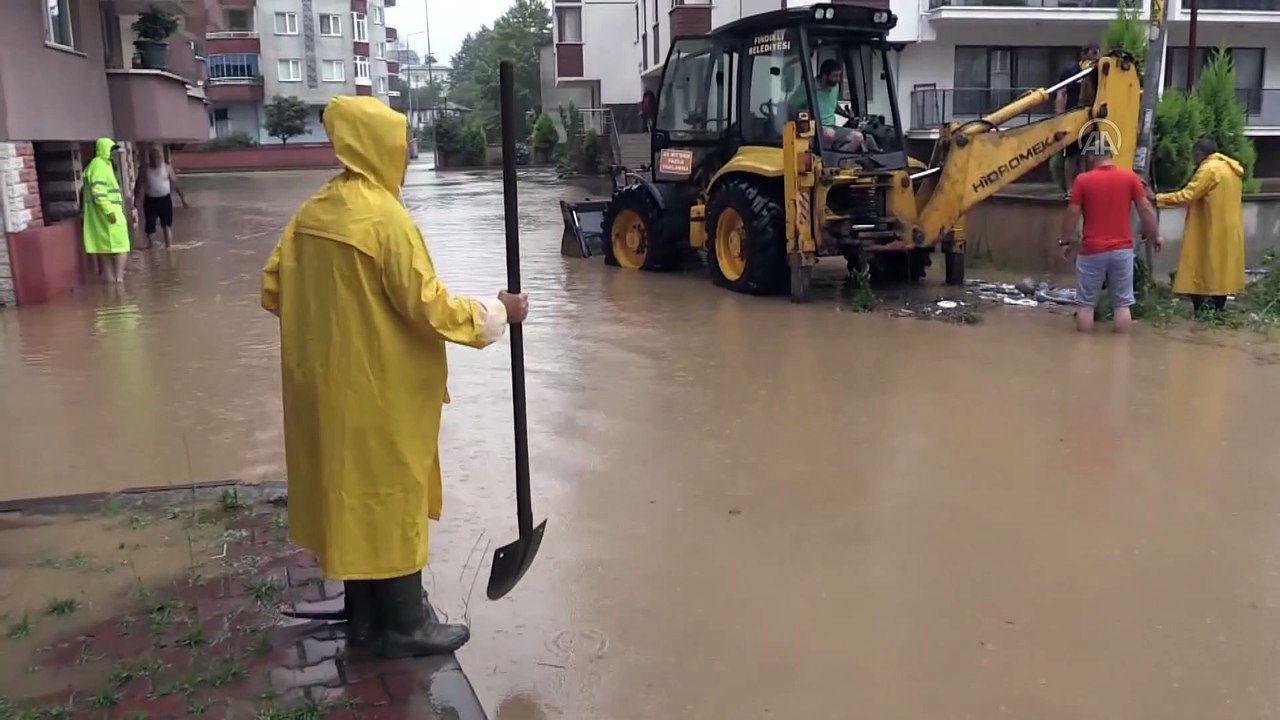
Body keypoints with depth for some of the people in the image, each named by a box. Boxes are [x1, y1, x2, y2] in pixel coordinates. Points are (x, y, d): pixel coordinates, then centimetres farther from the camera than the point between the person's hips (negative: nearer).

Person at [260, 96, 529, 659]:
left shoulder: (312, 213, 6)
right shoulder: (386, 218, -19)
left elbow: (274, 290, 10)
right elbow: (429, 306, -21)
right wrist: (497, 311, -9)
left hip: (327, 382, 8)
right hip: (380, 389, -8)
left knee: (352, 492, 16)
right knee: (392, 497, 4)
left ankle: (365, 614, 29)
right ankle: (404, 625, 17)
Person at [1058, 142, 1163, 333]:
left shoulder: (1083, 180, -5)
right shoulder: (1130, 177, 1)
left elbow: (1072, 214, -4)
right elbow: (1146, 209, 3)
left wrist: (1065, 242, 7)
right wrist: (1156, 236, 14)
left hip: (1092, 251, -2)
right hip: (1122, 250, 2)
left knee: (1085, 304, 8)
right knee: (1123, 304, 8)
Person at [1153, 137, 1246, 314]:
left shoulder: (1209, 169, -15)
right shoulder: (1231, 167, 14)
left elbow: (1186, 196, -20)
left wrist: (1157, 199, -14)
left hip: (1213, 232, -9)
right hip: (1227, 231, 9)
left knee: (1205, 270, -5)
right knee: (1220, 271, 12)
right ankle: (1217, 310, 15)